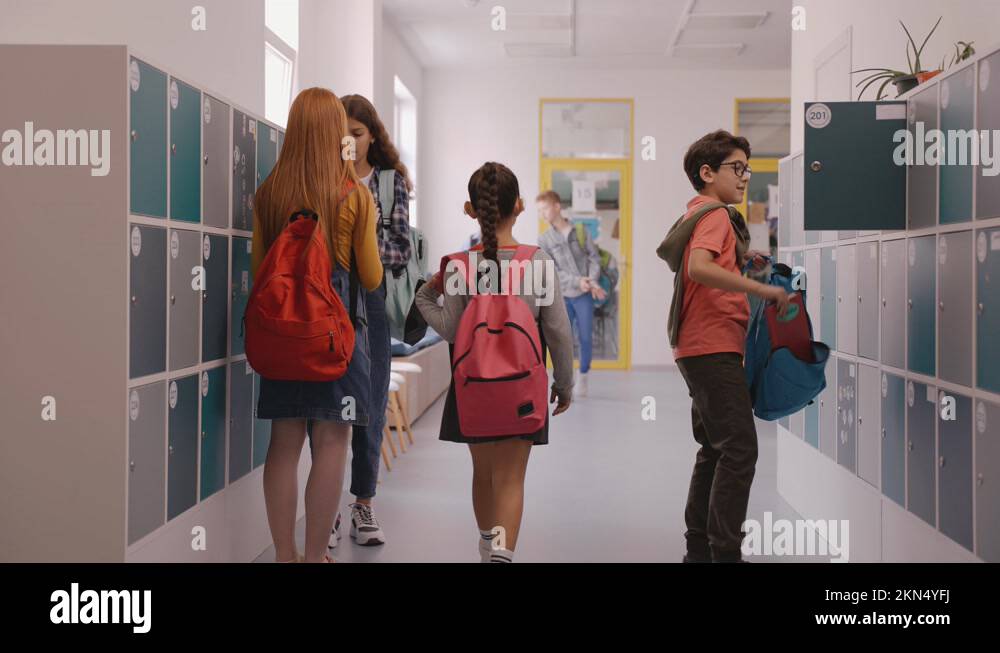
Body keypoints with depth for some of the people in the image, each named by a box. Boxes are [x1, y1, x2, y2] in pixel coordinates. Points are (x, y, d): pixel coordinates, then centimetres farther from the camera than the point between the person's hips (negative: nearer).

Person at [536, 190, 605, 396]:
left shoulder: (581, 232, 4)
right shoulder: (544, 240, 3)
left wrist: (593, 282, -13)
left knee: (586, 338, 3)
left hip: (584, 295, 0)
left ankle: (583, 376, 22)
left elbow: (595, 258, 4)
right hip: (561, 296, 0)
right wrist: (577, 281, -18)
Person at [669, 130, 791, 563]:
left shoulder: (696, 213, 19)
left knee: (715, 450, 15)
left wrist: (742, 257, 17)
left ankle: (699, 550, 20)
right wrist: (761, 288, -26)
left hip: (698, 348, 11)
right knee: (739, 449, -10)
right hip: (714, 347, -11)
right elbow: (699, 268, -27)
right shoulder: (716, 214, -10)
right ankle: (725, 552, -9)